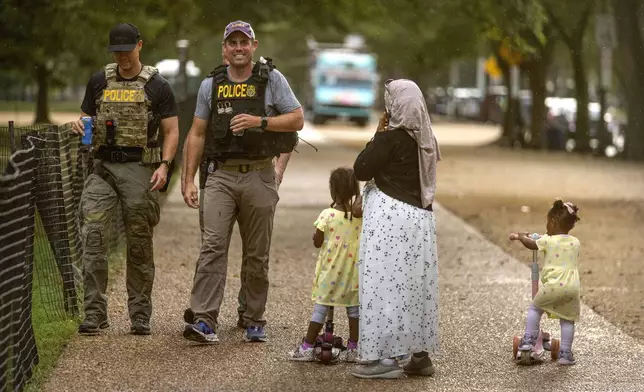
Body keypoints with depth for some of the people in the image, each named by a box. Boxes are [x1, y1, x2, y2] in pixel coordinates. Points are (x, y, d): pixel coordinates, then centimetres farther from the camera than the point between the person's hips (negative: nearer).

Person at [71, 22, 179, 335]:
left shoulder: (157, 86, 3)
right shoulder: (99, 82, 12)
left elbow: (171, 131, 1)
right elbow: (88, 119, 20)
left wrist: (164, 165, -14)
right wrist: (80, 126, -5)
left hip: (139, 168, -2)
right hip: (103, 168, 2)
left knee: (139, 243, 3)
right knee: (93, 234, -12)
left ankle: (140, 316, 10)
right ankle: (94, 314, -10)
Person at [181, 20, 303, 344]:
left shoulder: (271, 79, 3)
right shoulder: (211, 84, 9)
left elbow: (297, 120, 0)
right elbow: (197, 134, 11)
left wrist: (259, 122, -14)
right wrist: (188, 179, 5)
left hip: (259, 175, -1)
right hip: (221, 175, 1)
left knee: (257, 254, 5)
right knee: (212, 247, -12)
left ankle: (255, 321, 15)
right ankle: (205, 320, -17)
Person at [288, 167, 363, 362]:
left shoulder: (327, 215, -13)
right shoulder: (360, 215, -8)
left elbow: (317, 242, -8)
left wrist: (314, 235, 12)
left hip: (330, 269, -2)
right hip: (353, 272, 2)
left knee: (320, 307, 3)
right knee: (354, 308, 12)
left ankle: (308, 347, 6)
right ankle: (353, 348, 14)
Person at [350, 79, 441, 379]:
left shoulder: (391, 138, -13)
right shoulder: (425, 140, 10)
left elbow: (361, 170, -8)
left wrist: (378, 135, -2)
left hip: (391, 220, -8)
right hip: (420, 217, 8)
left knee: (385, 283, -4)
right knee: (416, 286, 12)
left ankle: (385, 356, -5)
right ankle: (420, 354, 17)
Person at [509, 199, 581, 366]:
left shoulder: (548, 241, -1)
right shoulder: (575, 242, 12)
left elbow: (530, 244, 14)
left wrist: (520, 236, 35)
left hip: (553, 285, -3)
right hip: (572, 287, 3)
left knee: (535, 308, 18)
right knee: (567, 320, 12)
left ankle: (528, 340, 12)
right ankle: (565, 353, 8)